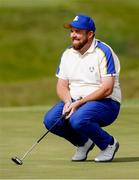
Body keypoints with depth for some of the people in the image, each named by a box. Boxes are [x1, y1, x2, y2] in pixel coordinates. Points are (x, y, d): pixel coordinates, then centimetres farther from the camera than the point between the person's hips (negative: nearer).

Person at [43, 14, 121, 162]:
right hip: (74, 101, 6)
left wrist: (79, 103, -23)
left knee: (78, 120, -35)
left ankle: (109, 144, -6)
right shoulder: (68, 54, 8)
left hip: (106, 102, -6)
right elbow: (62, 85, 8)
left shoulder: (104, 52, -13)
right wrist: (68, 102, -15)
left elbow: (107, 89, -19)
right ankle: (83, 143, 8)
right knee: (51, 119, -19)